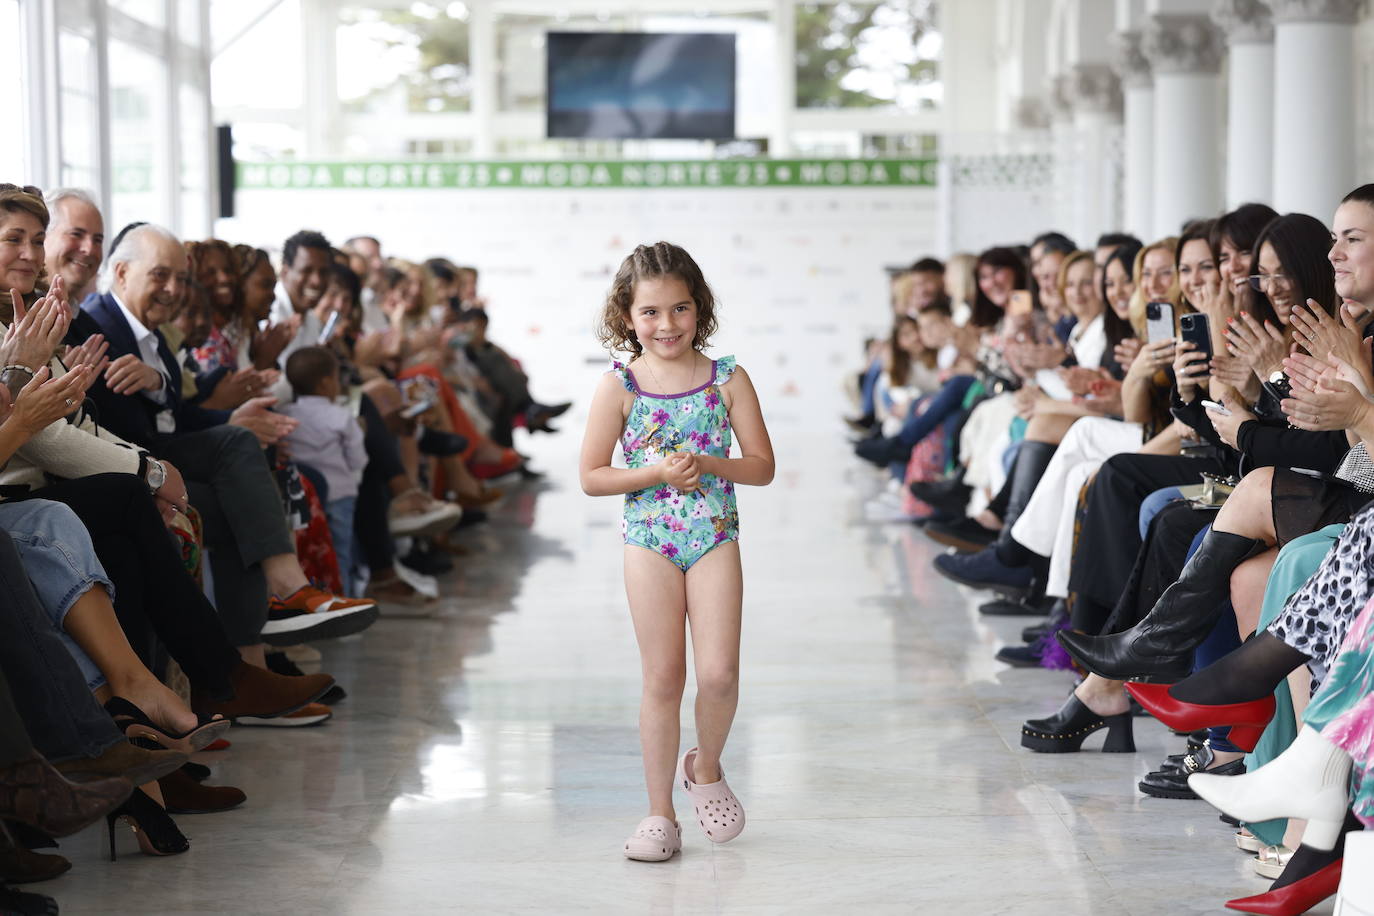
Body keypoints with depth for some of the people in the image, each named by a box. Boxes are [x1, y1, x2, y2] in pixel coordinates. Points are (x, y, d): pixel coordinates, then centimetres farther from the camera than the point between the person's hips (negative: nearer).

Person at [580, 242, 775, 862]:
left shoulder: (727, 380, -1)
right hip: (650, 542, 0)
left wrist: (708, 464, -16)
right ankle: (660, 814, 13)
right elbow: (591, 477, -3)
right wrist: (655, 473, -17)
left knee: (719, 673, -8)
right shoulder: (619, 386, -4)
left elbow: (762, 465, 0)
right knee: (662, 678, 3)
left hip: (715, 538, 1)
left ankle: (706, 769, 23)